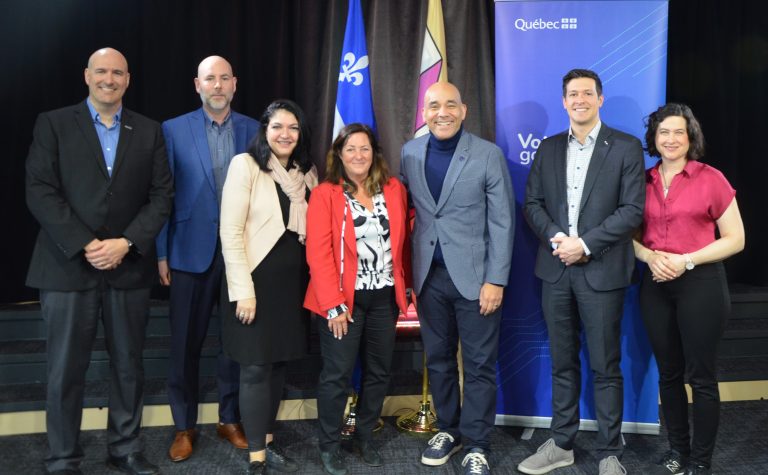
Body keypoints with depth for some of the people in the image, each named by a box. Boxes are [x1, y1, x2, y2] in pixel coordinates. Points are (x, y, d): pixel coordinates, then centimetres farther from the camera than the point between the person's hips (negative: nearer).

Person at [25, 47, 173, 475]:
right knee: (66, 370, 5)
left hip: (129, 265, 2)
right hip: (69, 265, -2)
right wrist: (85, 245, -14)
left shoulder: (149, 131, 9)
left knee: (129, 364, 10)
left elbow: (162, 195, 3)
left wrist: (126, 243, -11)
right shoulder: (53, 123, 5)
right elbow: (40, 192, -4)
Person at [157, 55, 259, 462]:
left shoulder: (254, 130, 4)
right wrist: (162, 252, -4)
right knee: (185, 342, 7)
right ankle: (184, 426, 24)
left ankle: (230, 419, 28)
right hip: (191, 251, -1)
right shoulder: (173, 130, 1)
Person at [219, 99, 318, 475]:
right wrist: (243, 289, -16)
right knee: (256, 367, 0)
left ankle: (268, 443, 28)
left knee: (279, 363, 13)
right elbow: (230, 232, -13)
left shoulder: (307, 172, 10)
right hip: (257, 277, -5)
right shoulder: (245, 165, -8)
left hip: (294, 280, 6)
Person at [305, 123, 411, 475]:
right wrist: (333, 304, -17)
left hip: (385, 298, 4)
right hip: (344, 299, -4)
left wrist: (404, 287, 5)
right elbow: (318, 253, -12)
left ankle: (364, 437, 29)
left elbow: (402, 242, 11)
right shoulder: (324, 194, -5)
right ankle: (329, 445, 20)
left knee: (379, 371, 11)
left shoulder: (394, 190, 7)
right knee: (338, 373, 2)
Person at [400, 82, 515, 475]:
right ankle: (448, 430, 32)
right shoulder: (409, 153, 4)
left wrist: (496, 279, -11)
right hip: (429, 275, 3)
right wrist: (406, 271, 1)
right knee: (438, 359, 14)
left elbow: (502, 222, -6)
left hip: (476, 276, -3)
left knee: (479, 364, 5)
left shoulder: (489, 155, -5)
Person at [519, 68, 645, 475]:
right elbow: (532, 204, 7)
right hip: (556, 270, 4)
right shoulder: (548, 148, 11)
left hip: (602, 271, -3)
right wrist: (555, 238, -11)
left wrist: (585, 244, -15)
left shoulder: (626, 148, -1)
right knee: (563, 363, 13)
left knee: (605, 367, 5)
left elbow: (632, 210, -8)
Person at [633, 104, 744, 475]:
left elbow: (735, 239, -4)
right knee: (668, 373, 13)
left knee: (701, 377, 4)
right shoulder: (644, 181, 6)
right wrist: (650, 256, -9)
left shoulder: (710, 178, -5)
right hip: (656, 285, 4)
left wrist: (686, 261, -16)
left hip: (701, 284, -4)